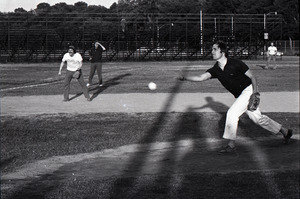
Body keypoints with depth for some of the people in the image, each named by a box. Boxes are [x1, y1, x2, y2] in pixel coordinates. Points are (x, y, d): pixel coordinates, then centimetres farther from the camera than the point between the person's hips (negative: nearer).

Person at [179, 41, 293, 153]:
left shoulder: (235, 64, -18)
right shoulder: (215, 70, -3)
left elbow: (252, 77, -11)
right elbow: (201, 77, -16)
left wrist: (255, 93, -22)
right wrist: (185, 77, -30)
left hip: (249, 90, -7)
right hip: (240, 96, 7)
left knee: (232, 113, -19)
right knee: (257, 118, 13)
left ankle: (231, 144, -10)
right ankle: (285, 132, 30)